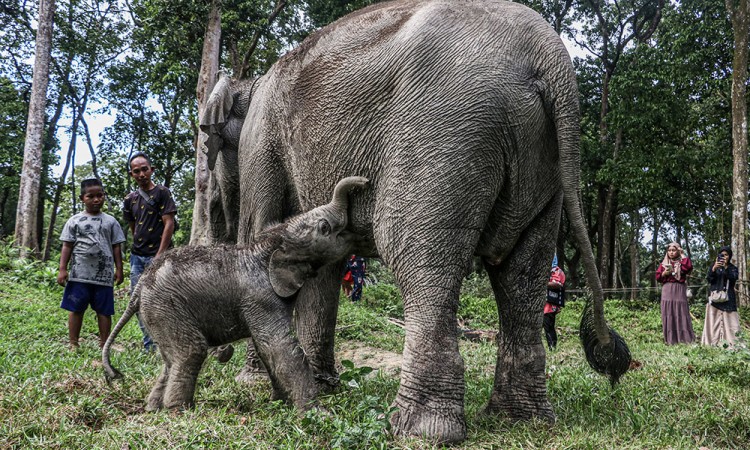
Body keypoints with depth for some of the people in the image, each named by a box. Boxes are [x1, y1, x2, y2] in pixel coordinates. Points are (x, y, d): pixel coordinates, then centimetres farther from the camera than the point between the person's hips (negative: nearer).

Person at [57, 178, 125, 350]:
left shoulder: (110, 221, 8)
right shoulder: (75, 221, 5)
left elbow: (116, 247, 9)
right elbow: (67, 246, 4)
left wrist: (119, 269, 3)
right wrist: (62, 269, -3)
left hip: (104, 275, 1)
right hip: (79, 274, -1)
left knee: (104, 310, 4)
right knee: (76, 309, 4)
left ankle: (104, 345, 12)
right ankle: (73, 344, 12)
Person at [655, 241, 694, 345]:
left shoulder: (682, 262, 7)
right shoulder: (664, 263, 15)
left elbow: (688, 268, -15)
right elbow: (658, 277, 11)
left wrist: (682, 255, -8)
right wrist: (665, 273, -8)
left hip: (679, 290, -2)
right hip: (667, 290, 2)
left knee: (681, 313, -7)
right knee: (668, 313, -1)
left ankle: (685, 338, -5)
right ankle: (670, 339, 2)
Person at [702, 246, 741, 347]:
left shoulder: (733, 268, 11)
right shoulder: (713, 266, 11)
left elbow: (734, 278, -8)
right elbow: (709, 280, 0)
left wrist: (725, 267, -19)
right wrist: (714, 268, -15)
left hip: (728, 298, 0)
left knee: (729, 319, -8)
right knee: (714, 320, -6)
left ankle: (730, 342, -9)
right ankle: (713, 342, -9)